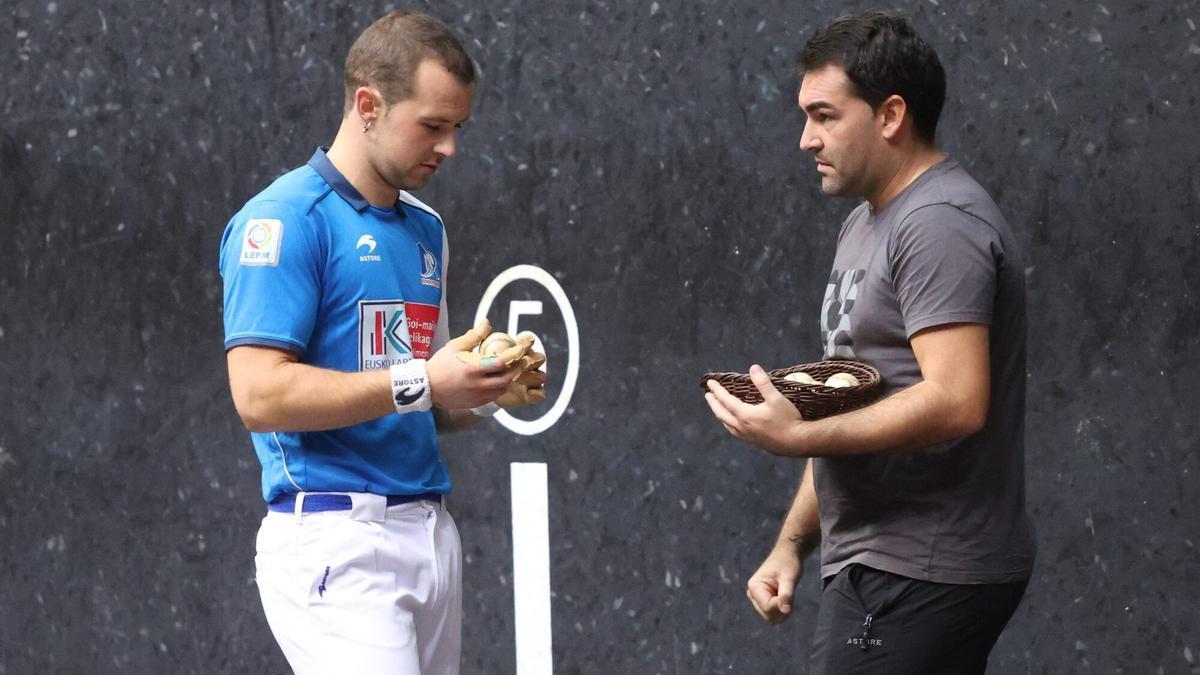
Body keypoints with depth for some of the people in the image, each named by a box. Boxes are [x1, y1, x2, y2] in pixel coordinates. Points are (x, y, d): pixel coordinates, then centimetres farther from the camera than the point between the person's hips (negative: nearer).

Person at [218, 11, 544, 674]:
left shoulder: (425, 228, 18)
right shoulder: (285, 219, -8)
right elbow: (259, 395, -17)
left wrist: (482, 389, 3)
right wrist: (420, 383, -18)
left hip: (431, 535, 8)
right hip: (335, 539, -8)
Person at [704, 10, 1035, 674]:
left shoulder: (939, 224, -13)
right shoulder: (867, 223, 19)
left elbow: (955, 402, -24)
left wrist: (796, 437, -17)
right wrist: (792, 542, 15)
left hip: (916, 577, -10)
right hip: (879, 567, 10)